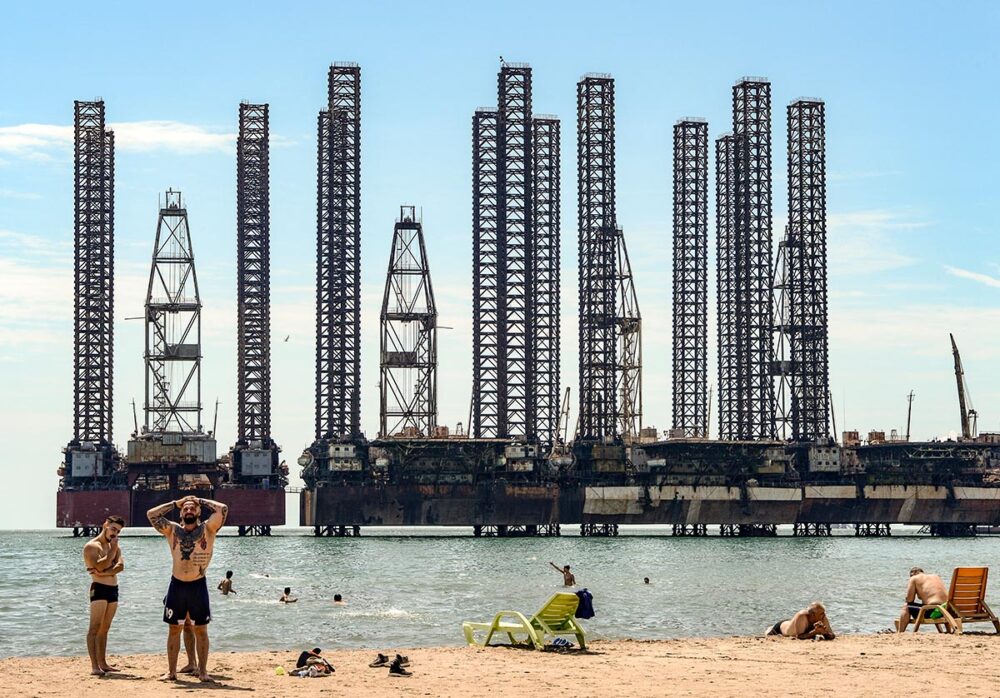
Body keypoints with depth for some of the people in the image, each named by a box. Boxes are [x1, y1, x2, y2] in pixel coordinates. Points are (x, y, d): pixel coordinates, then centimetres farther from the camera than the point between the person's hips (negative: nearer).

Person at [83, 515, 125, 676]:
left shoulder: (115, 547, 17)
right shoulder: (92, 546, -5)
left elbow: (120, 566, -1)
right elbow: (101, 566, -19)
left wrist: (103, 572, -16)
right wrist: (112, 550, -12)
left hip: (113, 589, 8)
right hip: (99, 588, -8)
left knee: (105, 628, 10)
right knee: (95, 627, -10)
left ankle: (103, 663, 12)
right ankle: (94, 666, -16)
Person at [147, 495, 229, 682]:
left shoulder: (207, 529, 0)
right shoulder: (172, 530, 7)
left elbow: (223, 509, -11)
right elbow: (151, 514, 2)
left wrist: (202, 502, 2)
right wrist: (175, 503, 7)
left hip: (198, 586, -2)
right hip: (176, 585, 2)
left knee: (201, 630, 2)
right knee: (174, 629, 7)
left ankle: (203, 672, 6)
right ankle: (171, 671, 12)